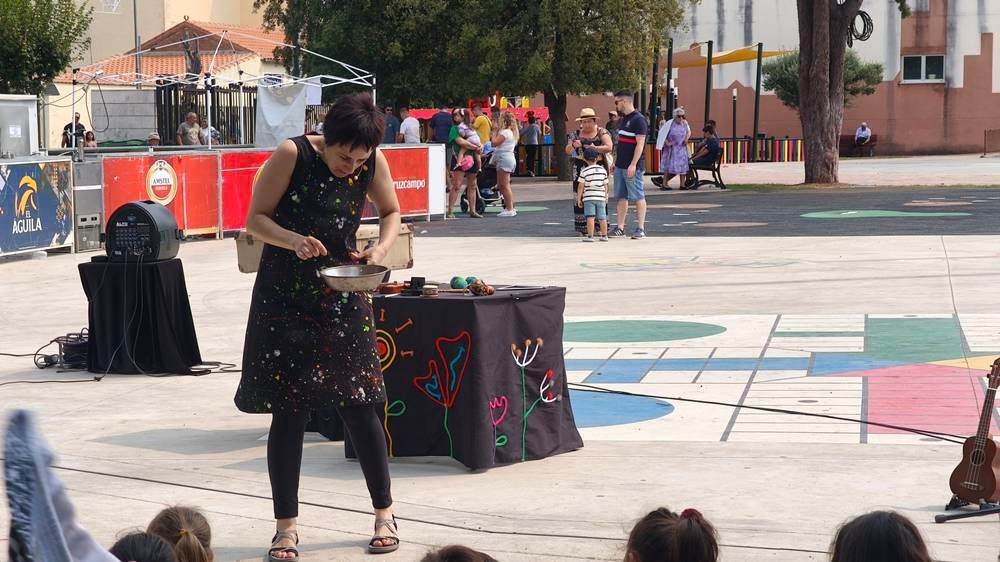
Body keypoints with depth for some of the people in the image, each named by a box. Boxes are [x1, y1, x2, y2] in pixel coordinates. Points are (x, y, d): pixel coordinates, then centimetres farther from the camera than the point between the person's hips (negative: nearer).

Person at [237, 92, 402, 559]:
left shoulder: (372, 164, -4)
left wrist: (380, 249, -8)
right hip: (285, 297, -2)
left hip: (343, 297, 2)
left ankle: (384, 513, 17)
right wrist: (295, 241, -27)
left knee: (358, 404, 0)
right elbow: (255, 219, -8)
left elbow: (391, 211, 13)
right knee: (288, 411, -1)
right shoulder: (293, 155, -14)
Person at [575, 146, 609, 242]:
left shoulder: (584, 171, -6)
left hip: (589, 198, -3)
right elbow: (605, 186, 9)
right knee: (602, 217, 9)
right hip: (601, 198, 4)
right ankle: (604, 236, 15)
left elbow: (581, 187, -5)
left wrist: (578, 199, 3)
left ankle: (590, 236, -8)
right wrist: (605, 197, 19)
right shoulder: (603, 170, 5)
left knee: (590, 217, -5)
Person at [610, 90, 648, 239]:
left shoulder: (638, 119, -12)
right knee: (621, 197, 10)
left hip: (633, 166, -9)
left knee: (638, 196, -3)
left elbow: (640, 144, -18)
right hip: (620, 165, 9)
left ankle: (641, 228, -1)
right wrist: (615, 161, 20)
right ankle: (620, 228, 13)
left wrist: (633, 164, -23)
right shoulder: (624, 119, 15)